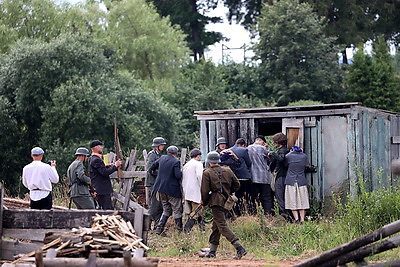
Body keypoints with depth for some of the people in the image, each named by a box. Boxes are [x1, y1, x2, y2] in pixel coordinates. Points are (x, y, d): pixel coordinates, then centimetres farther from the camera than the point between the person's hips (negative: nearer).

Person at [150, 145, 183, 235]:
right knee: (177, 211, 5)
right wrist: (181, 173, 1)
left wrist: (151, 170, 41)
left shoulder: (162, 158, 5)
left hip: (161, 188, 6)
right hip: (172, 190, -6)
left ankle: (159, 228, 8)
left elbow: (154, 165, 20)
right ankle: (180, 230, 8)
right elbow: (178, 175, -21)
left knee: (166, 210, 17)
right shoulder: (176, 162, -14)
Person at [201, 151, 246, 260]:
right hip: (225, 201, 7)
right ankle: (212, 250, 22)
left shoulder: (207, 173, -6)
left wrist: (204, 203, 7)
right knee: (216, 226, 18)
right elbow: (237, 184, 12)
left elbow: (205, 191, -8)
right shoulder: (227, 171, 9)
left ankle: (240, 248, -23)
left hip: (215, 202, -7)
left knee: (222, 226, -11)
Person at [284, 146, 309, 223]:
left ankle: (296, 219, -10)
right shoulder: (304, 156, 8)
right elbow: (305, 166, 17)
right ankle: (302, 220, 0)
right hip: (301, 181, 2)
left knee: (292, 202, 1)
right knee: (302, 201, 6)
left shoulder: (288, 156, 1)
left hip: (291, 181, -2)